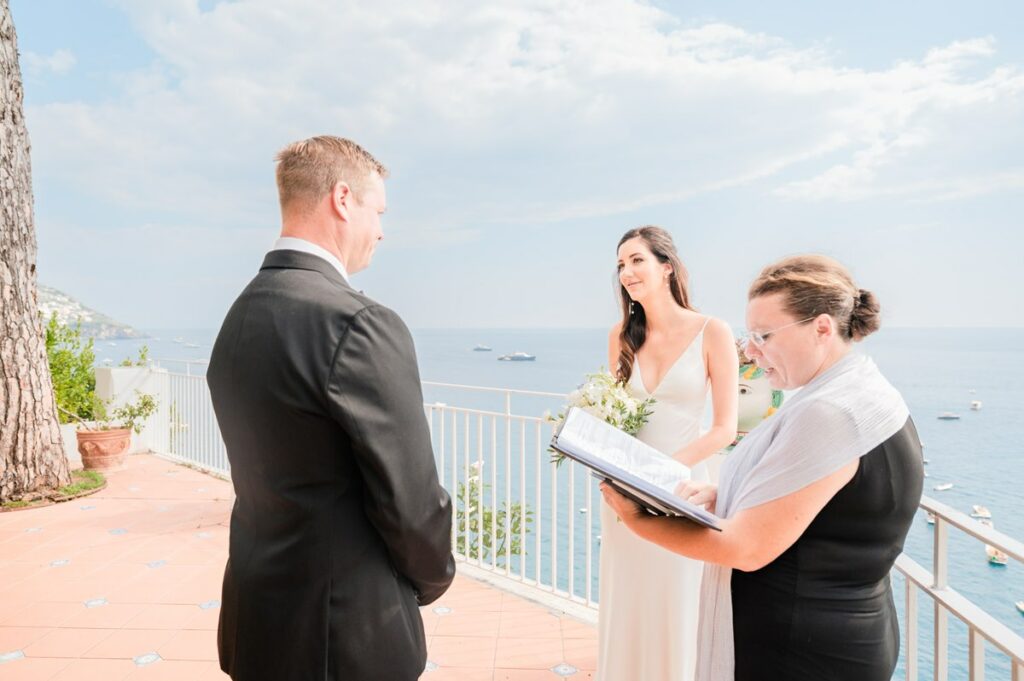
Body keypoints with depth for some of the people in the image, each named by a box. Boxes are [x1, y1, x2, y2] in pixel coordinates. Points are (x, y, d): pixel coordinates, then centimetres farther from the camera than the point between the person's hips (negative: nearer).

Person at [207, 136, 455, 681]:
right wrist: (433, 577, 0)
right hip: (347, 633, -7)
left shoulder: (237, 319, 2)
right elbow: (410, 498, -21)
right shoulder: (360, 325, -25)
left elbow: (270, 477, 7)